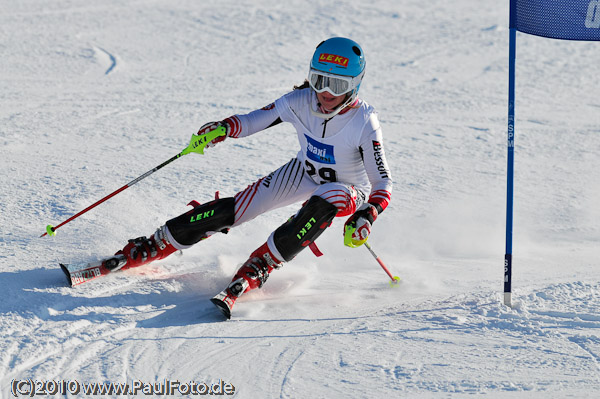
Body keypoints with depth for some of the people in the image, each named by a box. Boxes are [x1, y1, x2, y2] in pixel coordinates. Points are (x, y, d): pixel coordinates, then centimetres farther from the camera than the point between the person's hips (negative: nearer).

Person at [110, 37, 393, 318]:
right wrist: (224, 128, -31)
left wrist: (366, 216, -45)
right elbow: (252, 121, -9)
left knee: (324, 203, -40)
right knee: (233, 210, -10)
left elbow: (383, 183, -25)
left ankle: (255, 270, -35)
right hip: (303, 174, 3)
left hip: (348, 191, -3)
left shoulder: (364, 123, -30)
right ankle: (139, 252, 2)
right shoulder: (300, 102, -21)